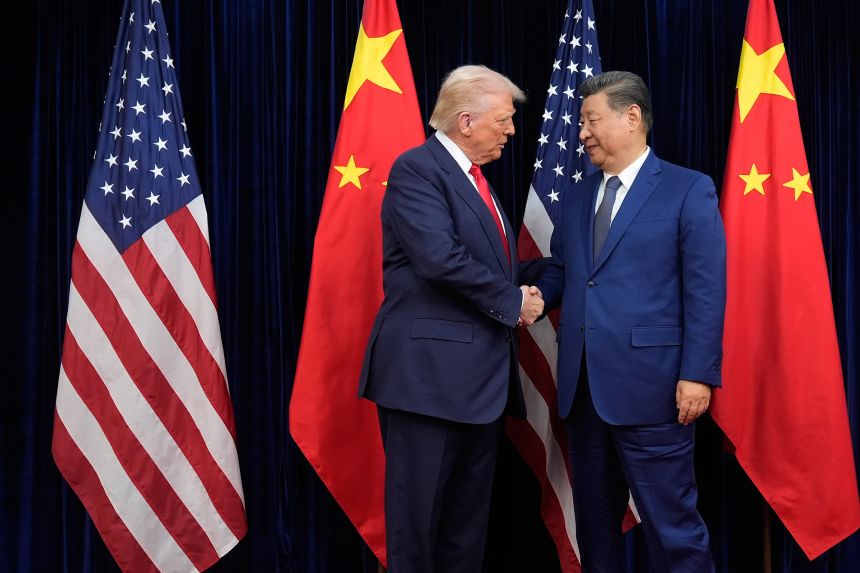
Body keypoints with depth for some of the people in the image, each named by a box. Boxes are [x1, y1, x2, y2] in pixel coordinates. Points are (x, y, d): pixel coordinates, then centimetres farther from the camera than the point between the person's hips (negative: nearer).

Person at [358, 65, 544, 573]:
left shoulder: (476, 177, 18)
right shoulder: (417, 168, -10)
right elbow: (441, 259, -23)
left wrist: (524, 295, 2)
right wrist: (512, 303, -13)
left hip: (480, 371, 9)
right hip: (430, 369, -9)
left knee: (470, 510, 13)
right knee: (419, 507, -1)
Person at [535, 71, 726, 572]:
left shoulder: (689, 190, -3)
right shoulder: (577, 197, 16)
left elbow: (706, 291, -8)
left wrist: (698, 373, -14)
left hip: (649, 383, -6)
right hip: (582, 385, 6)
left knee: (671, 520, -1)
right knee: (594, 516, 15)